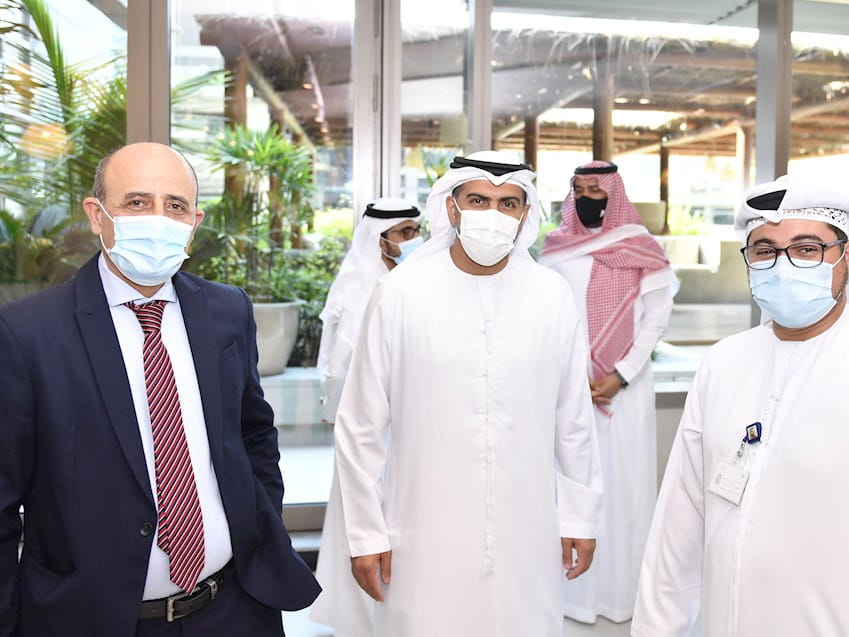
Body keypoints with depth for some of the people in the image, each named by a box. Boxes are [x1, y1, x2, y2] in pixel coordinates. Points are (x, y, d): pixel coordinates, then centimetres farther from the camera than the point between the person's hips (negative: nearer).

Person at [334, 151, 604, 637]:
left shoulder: (552, 295, -2)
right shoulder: (401, 293, -8)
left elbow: (574, 418, 6)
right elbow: (361, 427, -3)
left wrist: (581, 516, 9)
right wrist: (366, 534, -1)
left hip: (527, 536, 2)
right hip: (426, 537, -1)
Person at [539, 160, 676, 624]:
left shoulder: (641, 250, 1)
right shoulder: (555, 249, 5)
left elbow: (656, 319, -1)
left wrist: (620, 376, -10)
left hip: (625, 384, -1)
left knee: (624, 480, 3)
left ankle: (623, 588, 16)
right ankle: (575, 587, 15)